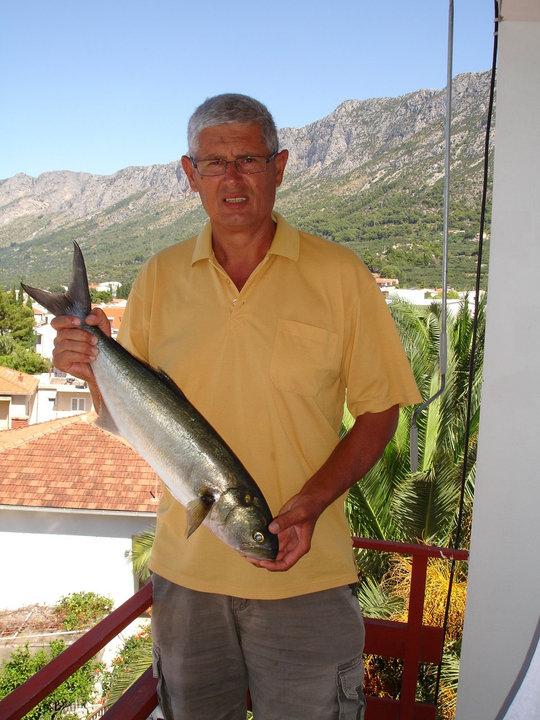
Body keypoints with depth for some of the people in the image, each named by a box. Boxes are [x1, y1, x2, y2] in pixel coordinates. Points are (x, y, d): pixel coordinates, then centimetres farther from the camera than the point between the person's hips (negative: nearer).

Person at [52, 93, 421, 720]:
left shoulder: (338, 274, -7)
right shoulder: (159, 278, 2)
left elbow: (378, 411, -4)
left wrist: (311, 503, -18)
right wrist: (93, 369, -14)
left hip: (303, 571, -2)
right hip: (185, 568, 3)